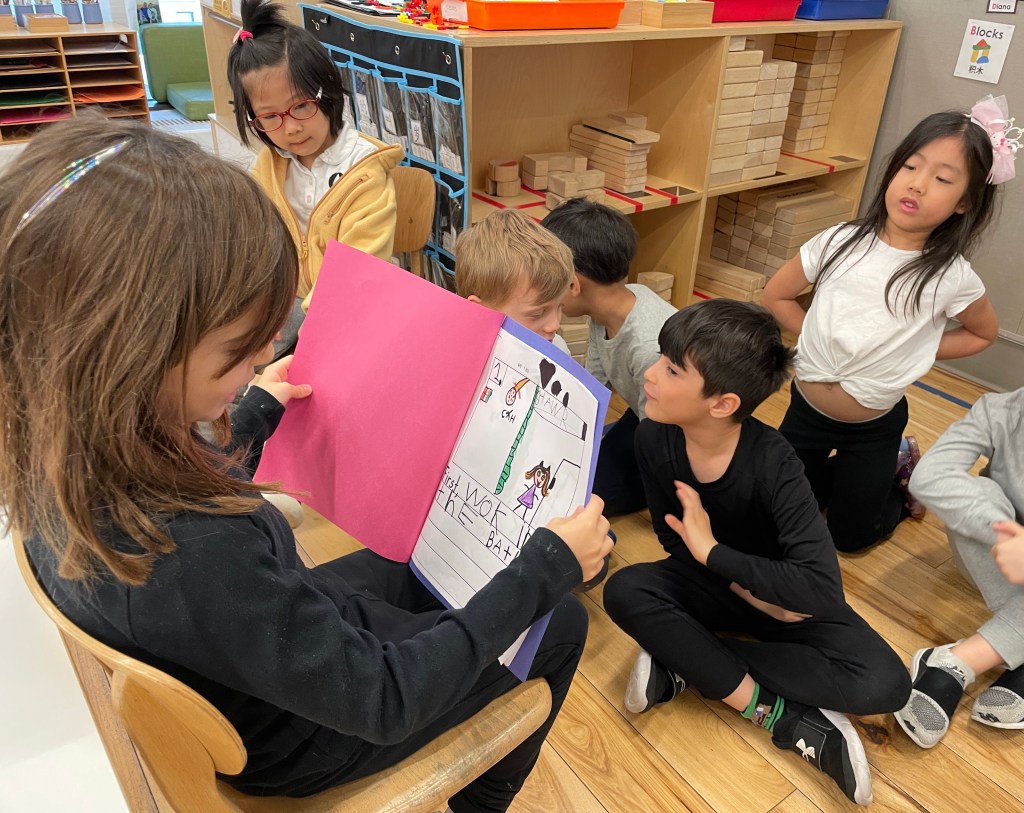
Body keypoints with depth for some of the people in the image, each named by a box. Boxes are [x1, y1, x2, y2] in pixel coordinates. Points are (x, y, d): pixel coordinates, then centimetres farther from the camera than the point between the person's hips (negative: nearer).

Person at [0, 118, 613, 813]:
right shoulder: (192, 557, -45)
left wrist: (258, 415, 10)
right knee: (561, 622, 7)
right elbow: (383, 701, -32)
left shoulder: (64, 454, -18)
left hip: (287, 632, 7)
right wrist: (547, 568, -28)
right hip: (303, 740, -6)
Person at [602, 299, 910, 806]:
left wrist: (713, 552, -33)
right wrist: (750, 593, -22)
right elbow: (675, 540, -8)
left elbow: (822, 590, -36)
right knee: (624, 592, -29)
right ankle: (780, 715, -20)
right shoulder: (654, 439, -21)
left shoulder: (771, 462, -31)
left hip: (785, 593, -2)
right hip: (713, 585, 2)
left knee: (883, 684, -24)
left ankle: (686, 662, -19)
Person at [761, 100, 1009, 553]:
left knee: (850, 536, 15)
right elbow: (775, 296, -3)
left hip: (874, 429, -2)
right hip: (805, 409, 2)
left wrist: (914, 353, -9)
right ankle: (850, 474, 39)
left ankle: (899, 471, 40)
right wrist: (820, 340, -9)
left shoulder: (951, 277, -19)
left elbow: (983, 334, 2)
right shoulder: (841, 242, -16)